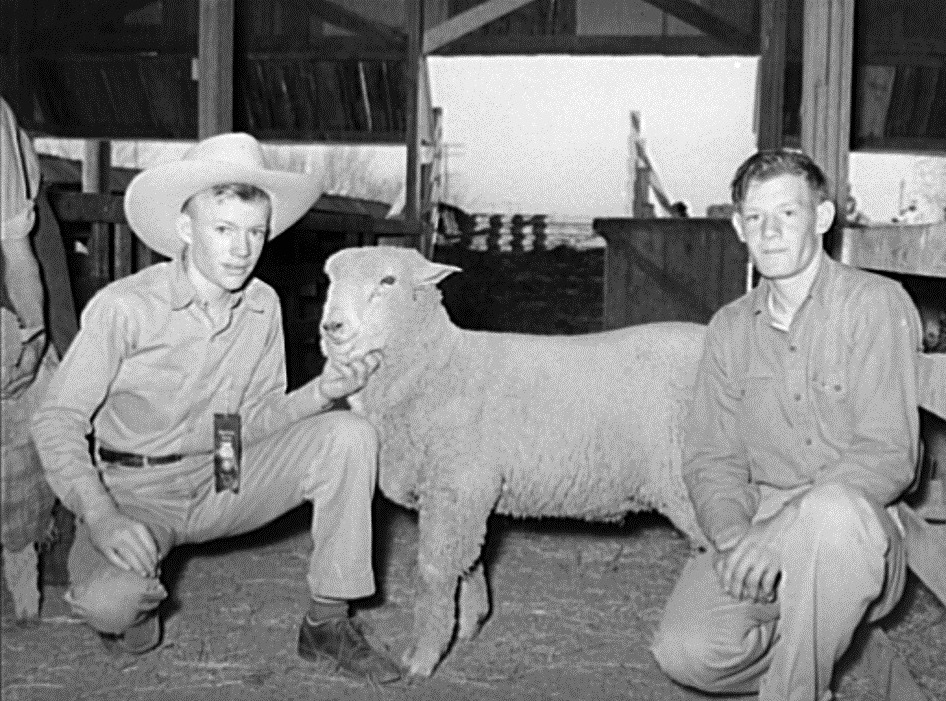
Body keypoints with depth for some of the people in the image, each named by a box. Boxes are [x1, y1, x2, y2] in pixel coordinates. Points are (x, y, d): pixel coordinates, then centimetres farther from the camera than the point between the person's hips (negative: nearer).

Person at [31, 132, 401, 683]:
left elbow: (254, 421, 3)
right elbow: (58, 419, -15)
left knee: (349, 436, -16)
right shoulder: (125, 307, -19)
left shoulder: (264, 306, -3)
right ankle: (137, 602, 8)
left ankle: (328, 624, -7)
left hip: (229, 478, 4)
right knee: (108, 601, -35)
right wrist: (100, 516, -29)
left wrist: (319, 394, -17)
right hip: (139, 490, -4)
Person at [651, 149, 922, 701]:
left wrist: (781, 529, -25)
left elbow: (887, 455, -14)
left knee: (831, 511, -40)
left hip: (859, 532, -4)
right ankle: (810, 655, 10)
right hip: (757, 532, 4)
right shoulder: (730, 328, 11)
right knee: (685, 651, -22)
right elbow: (710, 456, 7)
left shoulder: (877, 304, -5)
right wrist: (732, 534, -15)